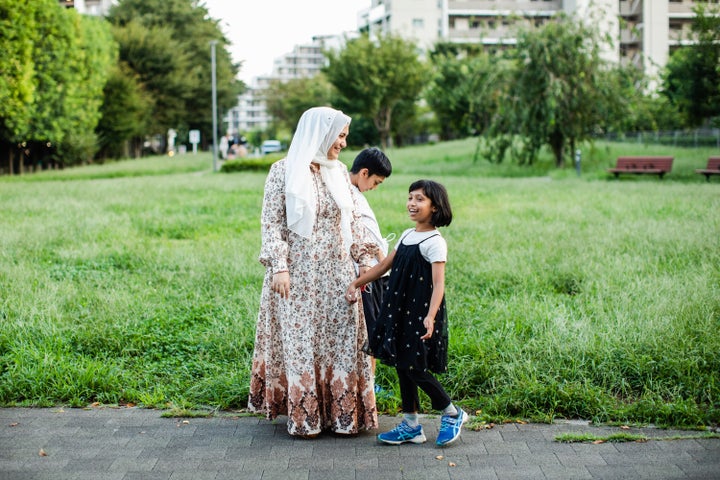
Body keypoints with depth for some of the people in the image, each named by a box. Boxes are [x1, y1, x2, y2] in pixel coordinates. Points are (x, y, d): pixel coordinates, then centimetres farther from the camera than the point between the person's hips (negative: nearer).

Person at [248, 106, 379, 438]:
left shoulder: (340, 172, 8)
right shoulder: (284, 171, -7)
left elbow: (352, 221, 14)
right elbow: (271, 223, -9)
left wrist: (364, 258, 10)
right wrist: (279, 267, -16)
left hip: (336, 273, 5)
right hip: (298, 273, -5)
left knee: (341, 340, 6)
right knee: (299, 339, 2)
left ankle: (341, 412, 16)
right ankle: (303, 416, 13)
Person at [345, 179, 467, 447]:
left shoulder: (435, 242, -12)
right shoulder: (407, 236, 12)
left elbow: (438, 284, -21)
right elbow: (383, 266, 20)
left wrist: (430, 317, -33)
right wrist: (355, 283, 17)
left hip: (421, 312, -8)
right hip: (400, 310, 8)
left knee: (415, 367, -7)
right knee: (402, 365, 10)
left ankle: (452, 414, 12)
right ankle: (411, 426, 20)